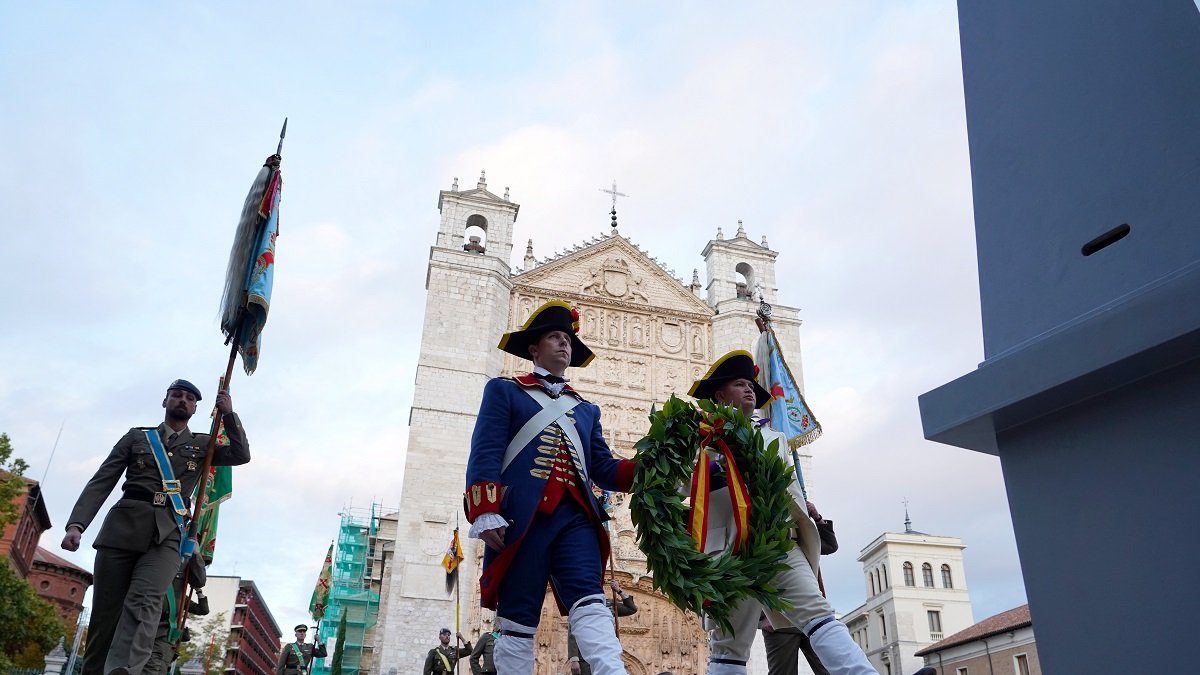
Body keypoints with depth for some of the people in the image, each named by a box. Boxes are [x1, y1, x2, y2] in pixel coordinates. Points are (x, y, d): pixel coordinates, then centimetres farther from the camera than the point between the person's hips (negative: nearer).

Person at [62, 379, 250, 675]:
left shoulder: (202, 444, 21)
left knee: (145, 602, -24)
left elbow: (241, 455, 7)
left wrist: (229, 414, 3)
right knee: (105, 613, -3)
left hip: (167, 533, -1)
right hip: (122, 526, 1)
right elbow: (101, 481, 11)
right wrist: (76, 524, -2)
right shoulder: (137, 437, 18)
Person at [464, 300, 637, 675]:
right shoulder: (504, 390, 14)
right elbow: (485, 453, 0)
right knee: (517, 620, -2)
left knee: (590, 605, -13)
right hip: (522, 517, -3)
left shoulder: (586, 410, 27)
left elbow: (604, 469, 18)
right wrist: (485, 513, -13)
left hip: (577, 517, 3)